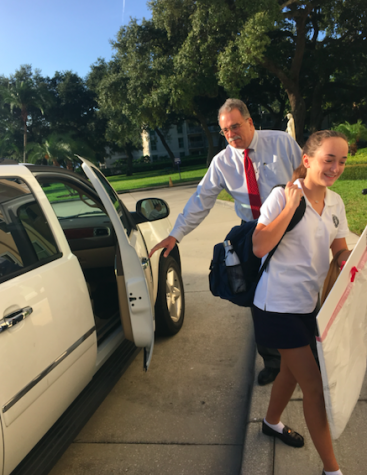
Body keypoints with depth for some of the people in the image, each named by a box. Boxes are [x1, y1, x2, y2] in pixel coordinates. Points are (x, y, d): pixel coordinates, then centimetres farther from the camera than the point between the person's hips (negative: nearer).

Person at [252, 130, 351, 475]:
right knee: (314, 385, -1)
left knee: (292, 369, 24)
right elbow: (259, 247, -24)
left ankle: (272, 422, 51)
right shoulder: (282, 196, -15)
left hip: (309, 303, 7)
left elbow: (341, 251, 12)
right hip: (279, 305, -7)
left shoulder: (335, 203, 4)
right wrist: (291, 206, -23)